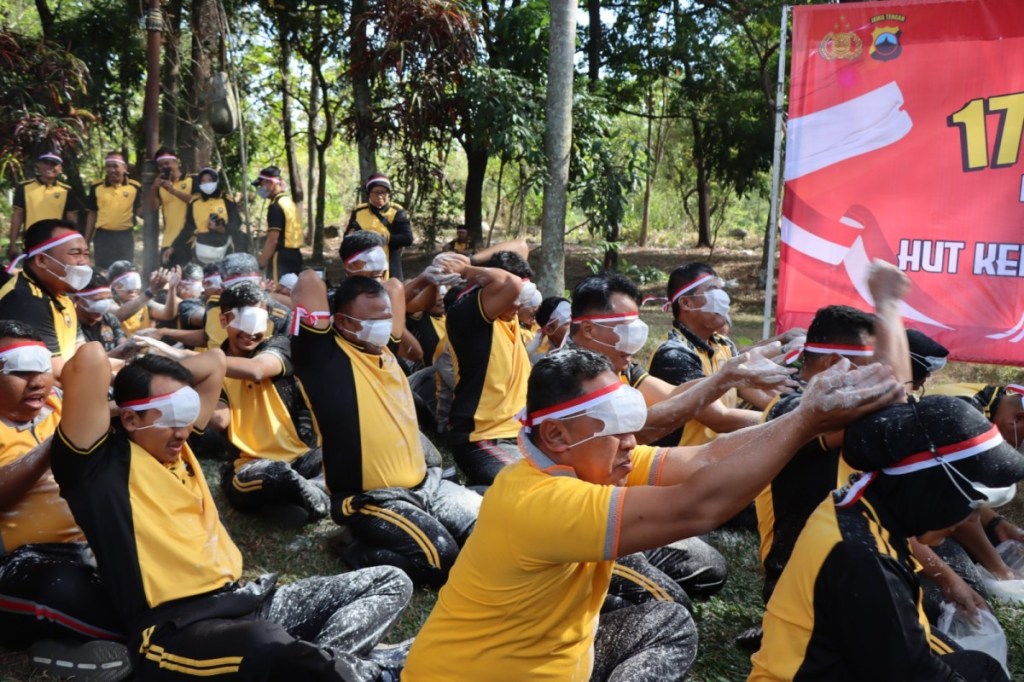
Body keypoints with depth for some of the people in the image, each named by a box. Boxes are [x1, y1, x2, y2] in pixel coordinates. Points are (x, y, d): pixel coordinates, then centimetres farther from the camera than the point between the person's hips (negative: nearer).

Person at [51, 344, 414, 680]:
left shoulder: (178, 449, 19)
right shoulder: (104, 463, -4)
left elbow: (214, 361, 28)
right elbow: (89, 358, -18)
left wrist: (146, 376, 17)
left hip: (241, 598, 9)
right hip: (174, 627, -9)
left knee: (391, 582, 3)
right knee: (270, 644, -44)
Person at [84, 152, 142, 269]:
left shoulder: (135, 187, -2)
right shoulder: (96, 187, 3)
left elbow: (140, 212, 0)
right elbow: (92, 214, 9)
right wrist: (86, 240, 8)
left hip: (125, 237, -1)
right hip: (102, 236, 1)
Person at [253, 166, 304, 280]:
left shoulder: (276, 206, -13)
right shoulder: (290, 203, 16)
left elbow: (272, 239, -19)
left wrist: (260, 264, -18)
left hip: (281, 258, -9)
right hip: (295, 256, 10)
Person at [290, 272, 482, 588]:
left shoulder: (385, 350, 13)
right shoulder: (325, 356, -9)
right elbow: (308, 280, -16)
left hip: (425, 483, 8)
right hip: (372, 498, -8)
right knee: (442, 557, -25)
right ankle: (364, 560, 2)